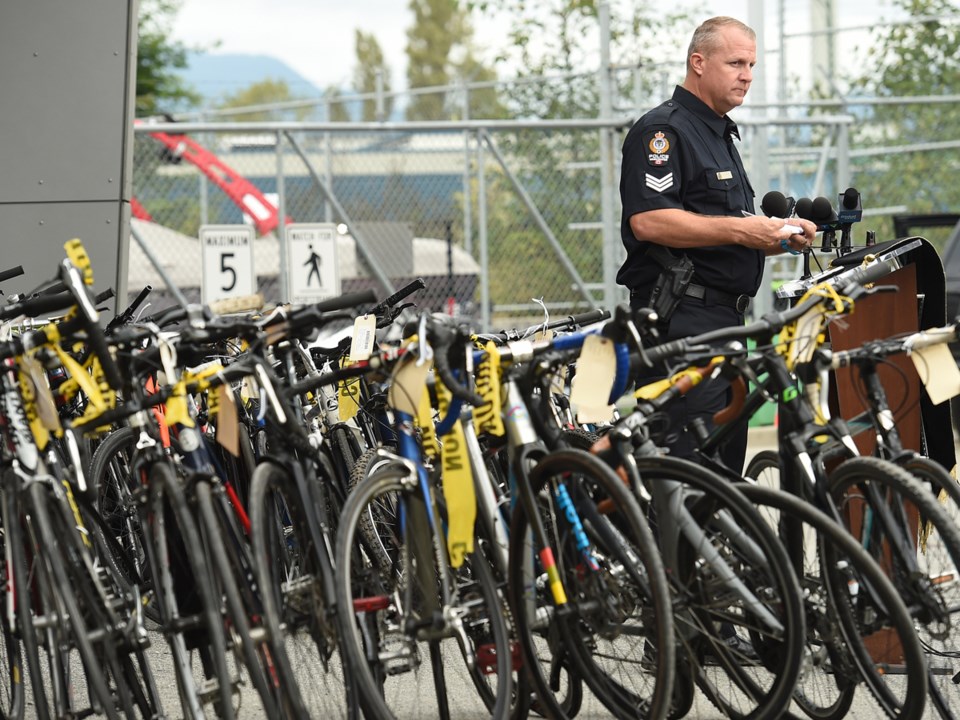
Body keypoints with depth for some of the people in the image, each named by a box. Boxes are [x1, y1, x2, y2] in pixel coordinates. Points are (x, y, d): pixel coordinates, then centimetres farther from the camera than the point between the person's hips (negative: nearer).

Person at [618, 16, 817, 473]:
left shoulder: (720, 135, 25)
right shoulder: (663, 131, -7)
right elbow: (648, 220, -21)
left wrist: (778, 239, 11)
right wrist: (739, 230, -21)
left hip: (723, 318, 10)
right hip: (683, 319, -10)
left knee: (728, 457, 9)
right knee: (693, 456, -16)